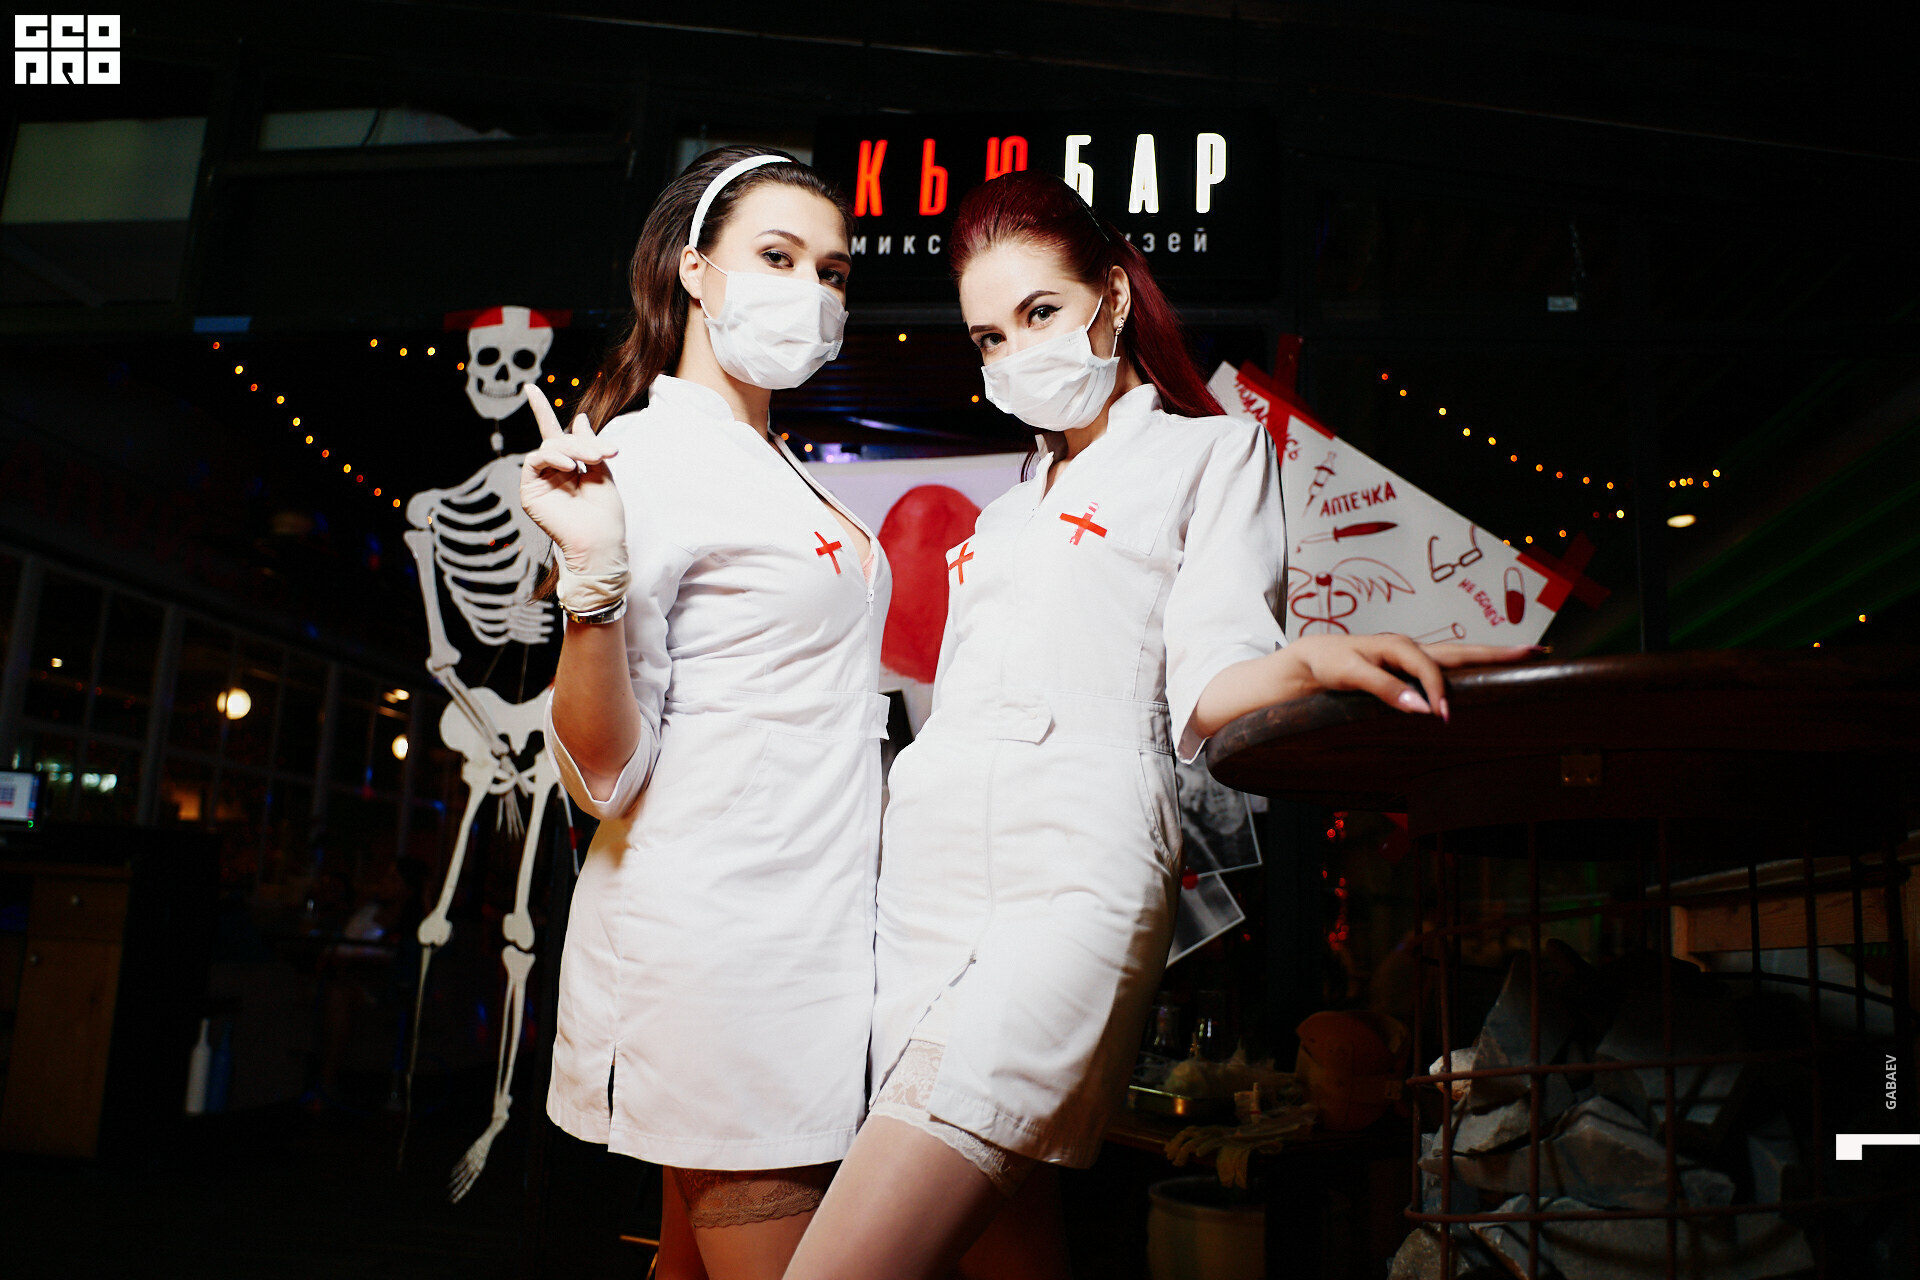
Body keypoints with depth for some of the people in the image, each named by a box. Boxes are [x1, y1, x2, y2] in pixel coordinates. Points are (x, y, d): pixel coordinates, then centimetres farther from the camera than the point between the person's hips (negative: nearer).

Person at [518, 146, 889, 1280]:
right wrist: (593, 570, -29)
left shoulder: (781, 475, 16)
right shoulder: (642, 455, -10)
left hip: (814, 934, 8)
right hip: (717, 944, -8)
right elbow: (603, 774, -15)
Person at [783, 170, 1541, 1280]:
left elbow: (1210, 680, -1)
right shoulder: (1007, 516, 29)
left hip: (1079, 861, -6)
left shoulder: (1213, 451, 13)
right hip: (932, 862, 6)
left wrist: (1311, 661, -23)